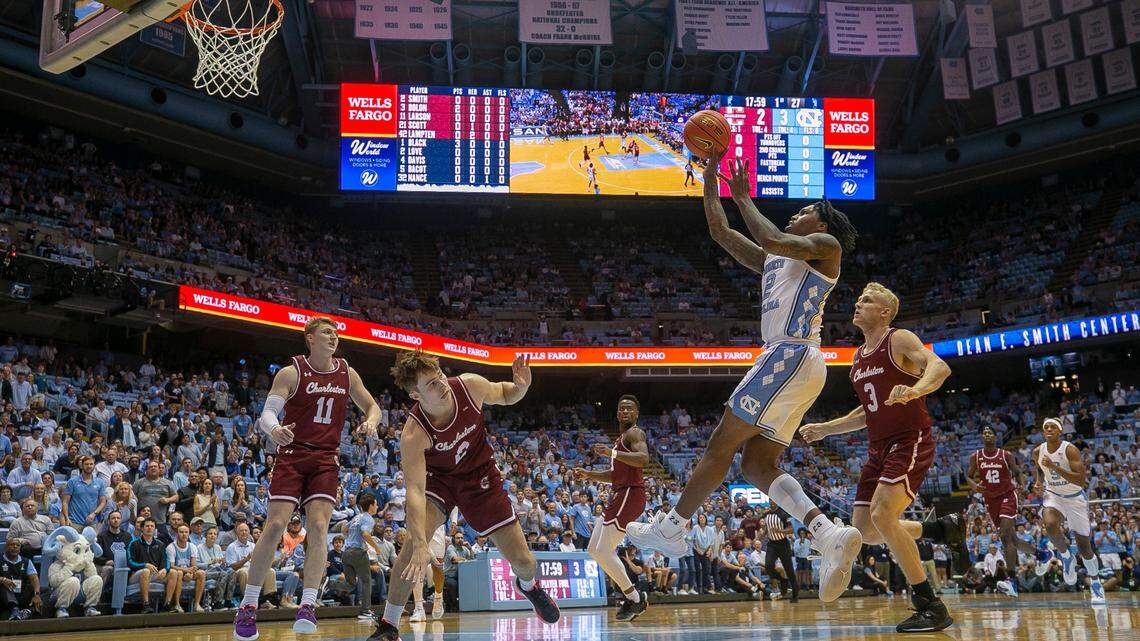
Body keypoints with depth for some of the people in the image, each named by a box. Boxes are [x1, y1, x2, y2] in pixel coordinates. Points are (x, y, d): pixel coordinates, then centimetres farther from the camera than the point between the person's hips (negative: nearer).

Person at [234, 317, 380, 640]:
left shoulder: (347, 374, 7)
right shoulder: (291, 373, -5)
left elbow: (372, 406, 14)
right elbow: (267, 413, -10)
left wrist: (371, 422, -10)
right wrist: (275, 430, -34)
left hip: (326, 460, 3)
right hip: (292, 455, -3)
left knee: (319, 526, -11)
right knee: (275, 525, -11)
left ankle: (308, 605, -11)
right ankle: (248, 605, 0)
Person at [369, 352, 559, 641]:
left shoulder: (470, 385, -25)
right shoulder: (413, 435, -33)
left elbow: (504, 395, -3)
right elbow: (415, 491, -38)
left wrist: (521, 387, -27)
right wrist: (420, 545, -50)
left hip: (480, 475, 2)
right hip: (438, 477, -2)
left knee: (523, 560, 1)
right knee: (413, 542, -29)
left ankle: (528, 585, 41)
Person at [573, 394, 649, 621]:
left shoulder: (634, 433, -6)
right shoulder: (621, 438, 24)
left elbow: (643, 458, -27)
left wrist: (612, 452, -31)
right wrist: (589, 475, 19)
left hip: (629, 495, -11)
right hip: (619, 496, 11)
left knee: (604, 551, -14)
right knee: (593, 549, 10)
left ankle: (635, 600, -4)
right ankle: (631, 596, 12)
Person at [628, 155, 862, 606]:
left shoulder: (826, 245, 4)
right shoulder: (775, 259, 29)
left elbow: (772, 239, -16)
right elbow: (720, 232, 29)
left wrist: (743, 198, -4)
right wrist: (710, 178, 24)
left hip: (792, 356, -9)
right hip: (787, 361, 9)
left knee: (721, 444, -5)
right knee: (757, 465, 0)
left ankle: (670, 528, 2)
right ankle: (831, 535, -12)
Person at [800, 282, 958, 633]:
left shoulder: (900, 340, -7)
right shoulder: (859, 357, 17)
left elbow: (940, 366, -25)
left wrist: (915, 389, -45)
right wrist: (824, 429, 22)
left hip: (911, 441, -9)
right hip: (879, 447, 9)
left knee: (882, 516, -25)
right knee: (864, 529, 4)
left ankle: (931, 607, -16)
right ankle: (940, 528, 24)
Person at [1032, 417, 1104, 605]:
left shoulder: (1070, 450, -21)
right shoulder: (1038, 452, -6)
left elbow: (1081, 480, -29)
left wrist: (1055, 467, -35)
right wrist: (1039, 483, -3)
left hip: (1075, 498, -2)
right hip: (1053, 496, 2)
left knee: (1084, 546, 4)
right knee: (1050, 525, -32)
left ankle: (1096, 583, 28)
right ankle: (1066, 557, -3)